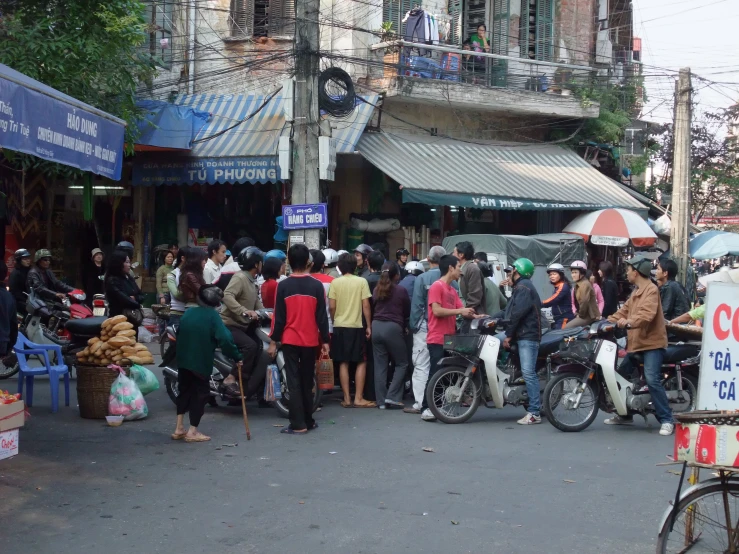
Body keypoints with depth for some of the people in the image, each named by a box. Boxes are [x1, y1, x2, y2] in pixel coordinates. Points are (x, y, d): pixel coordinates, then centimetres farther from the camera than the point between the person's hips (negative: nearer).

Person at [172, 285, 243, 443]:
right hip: (201, 362, -6)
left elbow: (178, 335, 17)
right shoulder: (213, 316, -10)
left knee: (184, 391, 17)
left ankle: (179, 428, 16)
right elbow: (224, 339, -19)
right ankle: (192, 431, 2)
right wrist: (237, 357, -12)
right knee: (201, 394, 4)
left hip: (183, 360, 6)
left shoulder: (188, 313, 9)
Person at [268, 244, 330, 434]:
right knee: (307, 381, 13)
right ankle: (308, 421, 19)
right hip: (310, 340, 1)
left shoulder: (283, 286, -5)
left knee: (293, 382, 1)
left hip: (290, 340, -1)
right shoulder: (316, 286, -4)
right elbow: (322, 316, -2)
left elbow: (278, 316, -4)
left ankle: (298, 424, -4)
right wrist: (325, 340, 5)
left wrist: (273, 341, 2)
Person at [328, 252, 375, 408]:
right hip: (356, 326, -2)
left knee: (343, 363, 8)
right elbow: (366, 306, -6)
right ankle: (358, 398, 1)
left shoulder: (335, 282, -1)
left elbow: (331, 307, -3)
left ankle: (347, 399, 8)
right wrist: (369, 326, 1)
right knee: (361, 362, 7)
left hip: (340, 327, 2)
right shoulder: (361, 281, -4)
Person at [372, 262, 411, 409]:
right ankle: (392, 397, -3)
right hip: (392, 328, -5)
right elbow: (407, 311, 7)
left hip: (376, 326, 5)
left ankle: (381, 401, 7)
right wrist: (405, 326, 23)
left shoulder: (377, 290, 10)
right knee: (402, 363, 7)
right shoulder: (401, 291, -4)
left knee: (380, 365, 7)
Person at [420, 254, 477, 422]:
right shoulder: (437, 286, -8)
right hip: (437, 340, -9)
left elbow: (461, 311, 12)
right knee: (435, 376, -10)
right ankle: (426, 409, -6)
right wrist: (459, 311, -17)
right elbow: (437, 311, -18)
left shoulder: (452, 290, 18)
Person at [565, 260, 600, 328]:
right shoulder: (577, 285, 15)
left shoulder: (585, 284, -16)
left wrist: (580, 314, -13)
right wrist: (577, 313, 6)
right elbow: (575, 302, 18)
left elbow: (584, 302, -22)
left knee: (566, 328, -17)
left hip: (589, 316, -10)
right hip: (585, 314, 10)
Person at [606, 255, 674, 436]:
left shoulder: (651, 290, -13)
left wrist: (629, 322, -43)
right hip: (636, 343, 11)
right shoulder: (636, 291, 21)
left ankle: (666, 420, -17)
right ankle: (625, 415, 28)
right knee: (620, 376, 15)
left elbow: (646, 313, -29)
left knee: (652, 380, -21)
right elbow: (625, 310, 20)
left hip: (652, 342, -11)